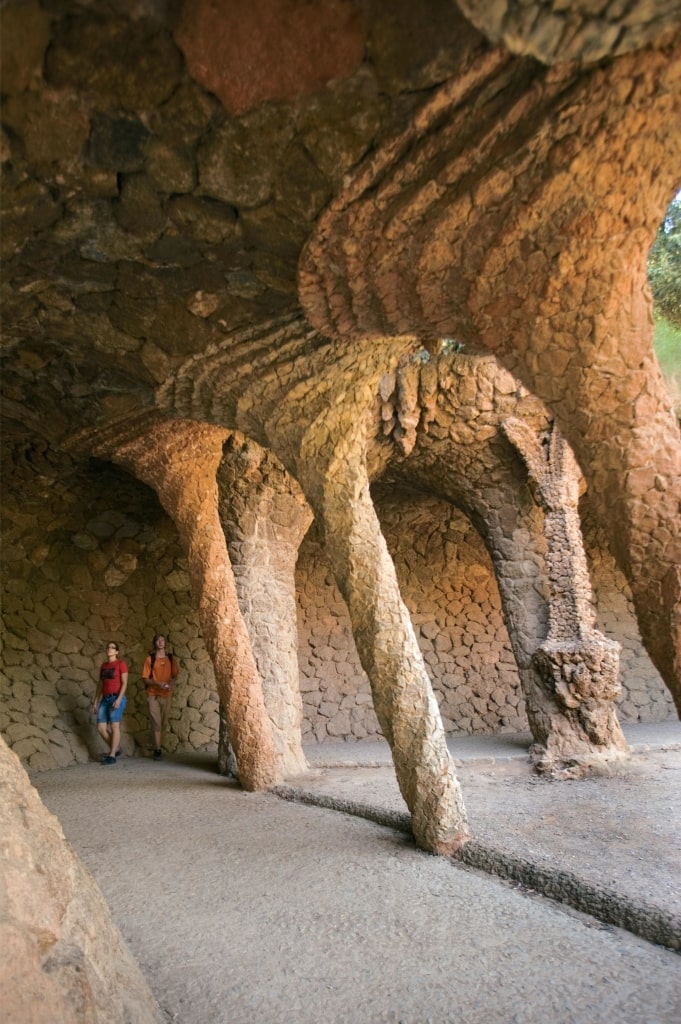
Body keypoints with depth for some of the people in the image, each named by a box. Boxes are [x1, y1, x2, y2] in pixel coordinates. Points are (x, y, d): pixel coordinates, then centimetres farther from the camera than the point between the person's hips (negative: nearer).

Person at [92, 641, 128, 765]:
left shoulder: (121, 663, -4)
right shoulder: (103, 665, 15)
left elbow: (124, 683, -9)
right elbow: (100, 684, 17)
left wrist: (119, 699, -18)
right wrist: (96, 701, 12)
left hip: (117, 698, -7)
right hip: (105, 699, 7)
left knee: (114, 726, -9)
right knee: (101, 727, 2)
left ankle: (112, 756, -4)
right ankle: (116, 749, 19)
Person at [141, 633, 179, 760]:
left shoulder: (171, 658, 5)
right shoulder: (150, 659, -1)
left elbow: (175, 675, 11)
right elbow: (145, 678, -3)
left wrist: (171, 682, -10)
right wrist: (157, 683, -19)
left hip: (166, 694, 3)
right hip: (153, 694, -3)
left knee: (163, 722, 7)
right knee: (156, 722, -7)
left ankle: (158, 747, 20)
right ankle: (158, 750, -4)